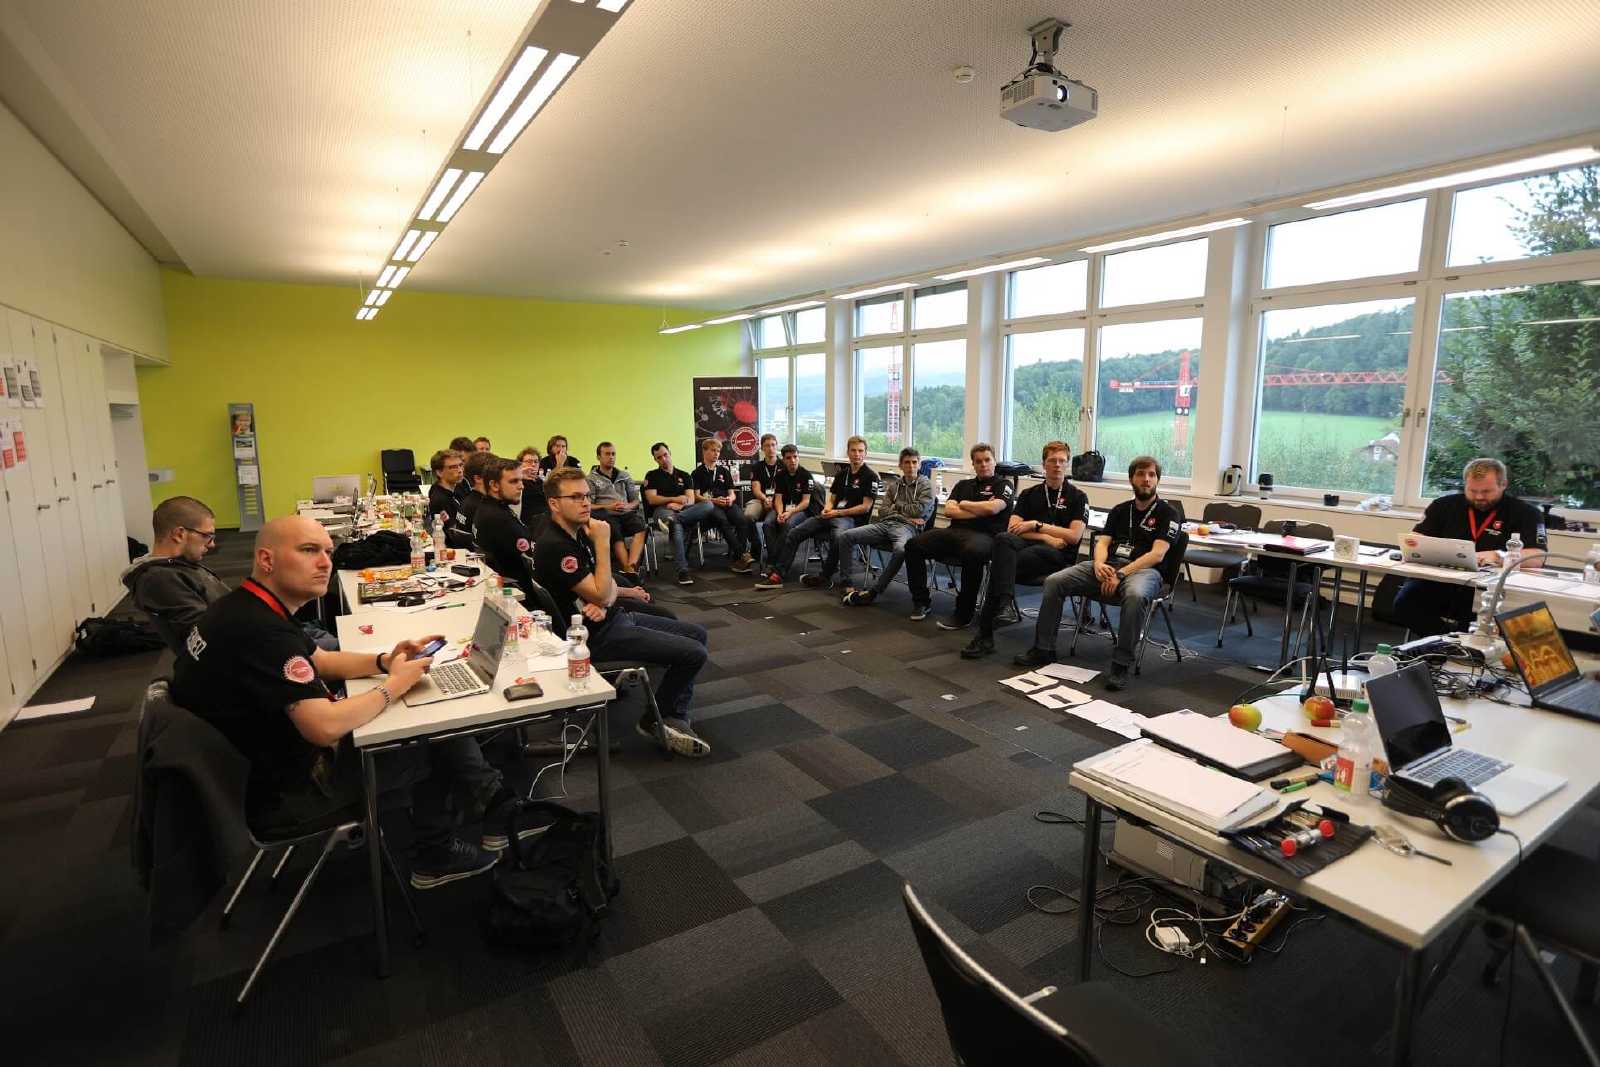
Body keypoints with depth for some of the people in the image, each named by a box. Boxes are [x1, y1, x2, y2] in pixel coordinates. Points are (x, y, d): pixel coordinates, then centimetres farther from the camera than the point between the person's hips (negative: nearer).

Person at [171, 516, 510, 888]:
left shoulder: (242, 608, 2)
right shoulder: (262, 630, -32)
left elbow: (320, 661, 13)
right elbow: (326, 727, -36)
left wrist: (384, 661, -4)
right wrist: (393, 686, -19)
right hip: (286, 792, -10)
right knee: (440, 740, -1)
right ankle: (503, 809, 25)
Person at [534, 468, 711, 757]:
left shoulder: (579, 532, 7)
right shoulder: (553, 546, -22)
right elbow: (600, 594, -22)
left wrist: (605, 601, -7)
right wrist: (603, 543, -21)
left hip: (615, 617, 10)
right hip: (598, 635, -10)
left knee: (697, 634, 12)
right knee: (693, 653, -13)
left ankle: (674, 718, 9)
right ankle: (655, 720, 9)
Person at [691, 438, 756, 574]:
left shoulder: (724, 471, 26)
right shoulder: (698, 473, 13)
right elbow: (696, 496, 3)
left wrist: (730, 499, -3)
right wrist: (714, 500, -13)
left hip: (727, 504, 4)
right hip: (709, 506, -3)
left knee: (742, 519, -30)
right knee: (723, 521, -37)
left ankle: (735, 559, -31)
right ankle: (742, 554, -39)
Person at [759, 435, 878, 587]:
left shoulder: (870, 476, -2)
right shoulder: (842, 473, 19)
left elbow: (865, 507, -7)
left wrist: (838, 512, -10)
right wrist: (827, 508, -2)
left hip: (850, 518, -7)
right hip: (830, 515, 7)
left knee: (838, 538, -42)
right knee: (793, 534, -7)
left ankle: (825, 577, -23)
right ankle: (778, 574, -8)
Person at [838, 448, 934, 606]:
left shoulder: (926, 485, 9)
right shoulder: (894, 485, 22)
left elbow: (919, 510, -5)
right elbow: (882, 510, 11)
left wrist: (896, 506, 8)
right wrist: (905, 515, -2)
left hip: (907, 527, -5)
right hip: (885, 524, 5)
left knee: (901, 549, -42)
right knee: (844, 536, -14)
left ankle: (873, 592, -31)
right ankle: (850, 585, -14)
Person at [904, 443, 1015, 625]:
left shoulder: (1004, 484, 12)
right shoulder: (963, 484, 27)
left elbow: (993, 508, -8)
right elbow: (948, 511, 12)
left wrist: (964, 504, 6)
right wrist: (980, 511, 2)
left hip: (984, 535, -5)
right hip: (954, 532, 5)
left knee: (972, 552, -41)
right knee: (914, 545, -16)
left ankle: (963, 615, -28)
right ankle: (922, 601, -2)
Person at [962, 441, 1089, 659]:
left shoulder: (1078, 497, 12)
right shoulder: (1029, 494, 22)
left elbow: (1074, 536, -1)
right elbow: (1013, 527, 7)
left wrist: (1037, 525, -4)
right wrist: (1047, 537, -6)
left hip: (1058, 556, -3)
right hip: (1027, 545, 3)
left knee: (1001, 563, -32)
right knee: (1004, 539, -35)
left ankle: (986, 631, -36)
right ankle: (1003, 603, -52)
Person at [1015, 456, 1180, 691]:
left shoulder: (1167, 513, 5)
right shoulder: (1120, 510, 21)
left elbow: (1157, 554, -8)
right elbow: (1102, 542, 11)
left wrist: (1121, 574, -19)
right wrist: (1099, 565, -13)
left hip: (1144, 569, -5)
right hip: (1108, 566, 5)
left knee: (1135, 595, -42)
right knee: (1054, 582, -16)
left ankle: (1121, 665, -31)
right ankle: (1044, 649, -9)